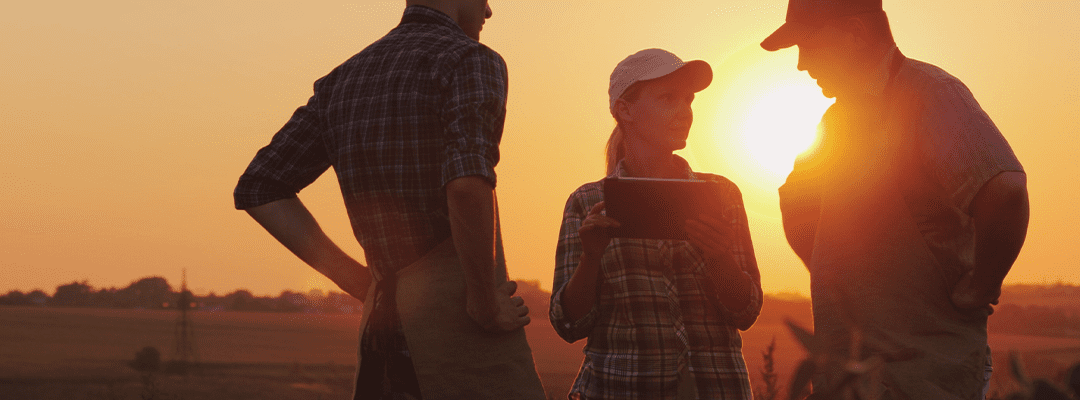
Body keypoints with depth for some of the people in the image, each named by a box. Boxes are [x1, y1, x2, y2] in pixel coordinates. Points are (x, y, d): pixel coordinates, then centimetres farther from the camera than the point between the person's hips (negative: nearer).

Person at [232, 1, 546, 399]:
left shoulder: (342, 80, 15)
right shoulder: (472, 61, -7)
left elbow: (258, 190, 16)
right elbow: (468, 183, -27)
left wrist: (360, 281, 12)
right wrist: (485, 304, -14)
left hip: (383, 322, 7)